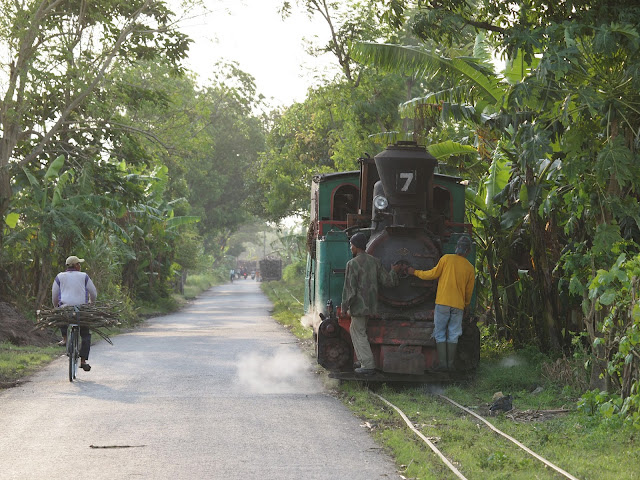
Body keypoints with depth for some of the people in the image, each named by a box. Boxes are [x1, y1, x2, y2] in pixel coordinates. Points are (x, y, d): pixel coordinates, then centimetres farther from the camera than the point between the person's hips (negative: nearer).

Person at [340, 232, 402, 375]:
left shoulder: (352, 264, -15)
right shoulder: (375, 262, 5)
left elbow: (349, 289, -17)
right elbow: (387, 281, 7)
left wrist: (344, 307, -10)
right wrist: (393, 272, 27)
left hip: (358, 306, -7)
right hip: (371, 304, 7)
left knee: (360, 334, 0)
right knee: (354, 330, 22)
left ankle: (368, 365, -2)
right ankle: (363, 360, 22)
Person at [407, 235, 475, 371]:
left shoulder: (447, 259, -3)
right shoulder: (470, 268, 6)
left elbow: (433, 274, -1)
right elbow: (469, 291, 13)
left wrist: (415, 272, 12)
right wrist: (466, 306, 27)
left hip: (443, 303, -2)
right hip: (458, 305, 2)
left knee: (440, 334, 3)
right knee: (453, 336, 8)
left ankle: (442, 364, -4)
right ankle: (450, 364, 4)